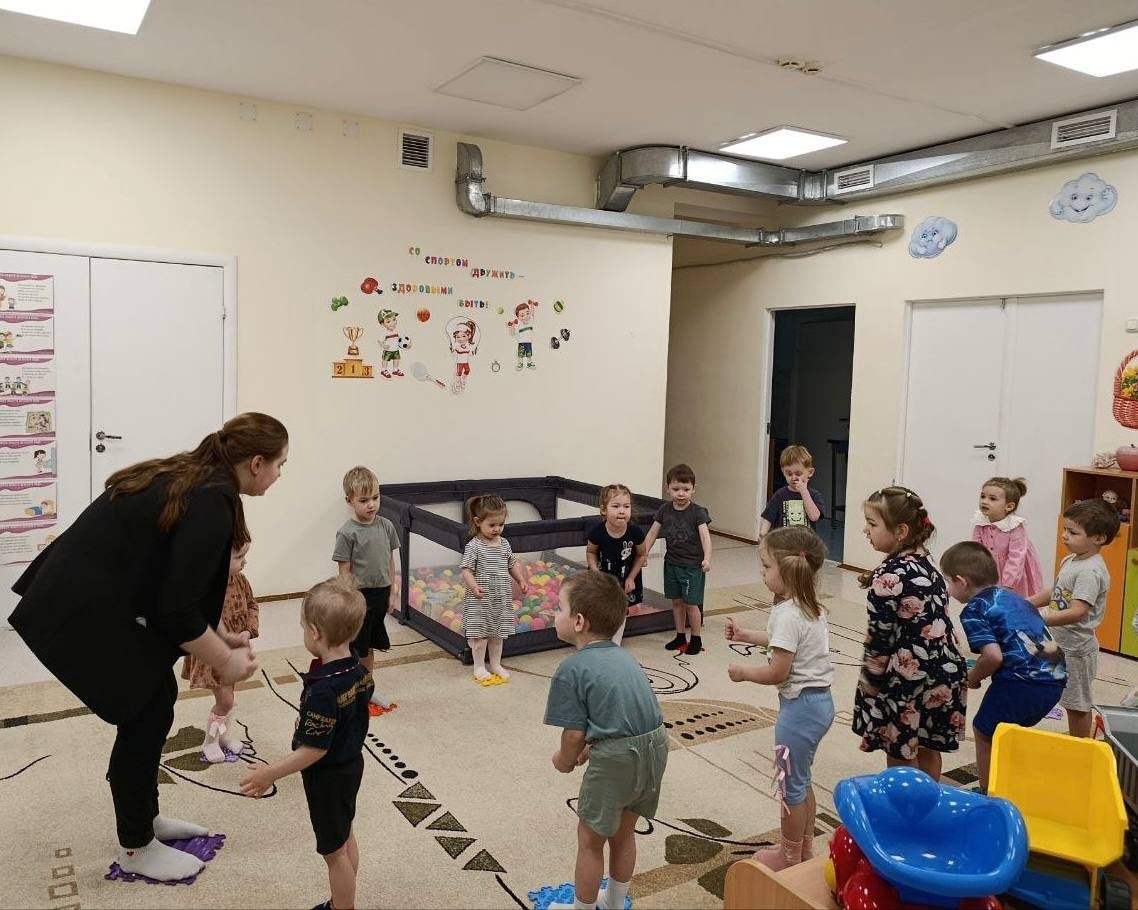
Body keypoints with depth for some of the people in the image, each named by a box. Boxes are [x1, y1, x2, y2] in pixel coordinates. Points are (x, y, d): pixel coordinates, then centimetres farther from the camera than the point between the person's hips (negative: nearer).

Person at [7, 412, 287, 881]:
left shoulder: (192, 478, 7)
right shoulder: (211, 505, -23)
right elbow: (178, 609, -22)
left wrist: (219, 635, 17)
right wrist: (225, 661, -8)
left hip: (81, 596, 9)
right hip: (80, 613, -9)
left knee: (157, 697, 16)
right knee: (146, 712, 2)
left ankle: (144, 816, 32)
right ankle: (136, 848, 20)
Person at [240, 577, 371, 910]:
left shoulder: (322, 691, -34)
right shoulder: (360, 669, -9)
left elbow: (315, 750, -27)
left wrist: (271, 774, -17)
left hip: (328, 777, -9)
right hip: (351, 764, 9)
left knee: (334, 851, 10)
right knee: (346, 837, 25)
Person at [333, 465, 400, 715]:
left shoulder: (386, 526, 0)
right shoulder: (347, 532, -15)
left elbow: (391, 562, 7)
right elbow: (344, 571, -12)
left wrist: (393, 593, 7)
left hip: (381, 594, 5)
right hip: (359, 596, -5)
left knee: (370, 646, 20)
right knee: (357, 649, 7)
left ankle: (370, 689, 33)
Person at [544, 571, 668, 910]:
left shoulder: (571, 669, -10)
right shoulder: (623, 657, 12)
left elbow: (574, 732, -9)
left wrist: (564, 760, 11)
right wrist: (588, 751, 22)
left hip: (617, 759, -8)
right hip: (655, 746, 8)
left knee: (590, 839, 15)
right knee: (623, 832, 27)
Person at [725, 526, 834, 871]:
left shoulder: (787, 614, -25)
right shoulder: (810, 606, 4)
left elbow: (777, 673, -22)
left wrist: (742, 672, -6)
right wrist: (746, 635, 19)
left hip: (800, 706, -9)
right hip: (819, 701, 9)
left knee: (791, 785, 9)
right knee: (800, 780, 24)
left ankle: (789, 857, 26)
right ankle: (804, 847, 38)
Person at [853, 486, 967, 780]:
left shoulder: (889, 578, -20)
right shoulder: (925, 562, 4)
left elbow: (879, 637, -15)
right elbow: (932, 618, 10)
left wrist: (869, 679, -3)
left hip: (909, 677, -8)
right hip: (946, 669, 8)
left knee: (900, 756, 9)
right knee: (928, 749, 22)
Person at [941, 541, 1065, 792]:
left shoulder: (974, 610, -5)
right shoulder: (1012, 596, 20)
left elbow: (994, 656, -18)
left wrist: (972, 677, 3)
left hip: (1022, 682, -8)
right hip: (1055, 680, 8)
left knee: (984, 732, 17)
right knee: (1004, 729, 29)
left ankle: (988, 794, 25)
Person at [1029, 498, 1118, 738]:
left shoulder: (1091, 571, -25)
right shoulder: (1070, 560, 5)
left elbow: (1077, 612, -33)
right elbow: (1056, 593, 18)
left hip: (1076, 648, -9)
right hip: (1061, 644, 9)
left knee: (1078, 704, 8)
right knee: (1071, 701, 23)